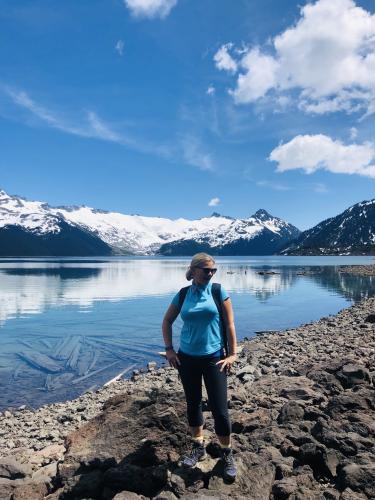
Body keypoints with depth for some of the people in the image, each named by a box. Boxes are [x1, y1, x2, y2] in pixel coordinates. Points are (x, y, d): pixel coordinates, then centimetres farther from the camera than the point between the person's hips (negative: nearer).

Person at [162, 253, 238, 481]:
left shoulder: (219, 291, -6)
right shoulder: (183, 294, -1)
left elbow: (230, 324, -4)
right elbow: (167, 321, 10)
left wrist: (232, 353, -7)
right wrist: (169, 349, 3)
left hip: (214, 357, -2)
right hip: (187, 358, 3)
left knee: (220, 408, 1)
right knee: (193, 404, 15)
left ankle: (228, 454, 23)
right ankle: (199, 448, 36)